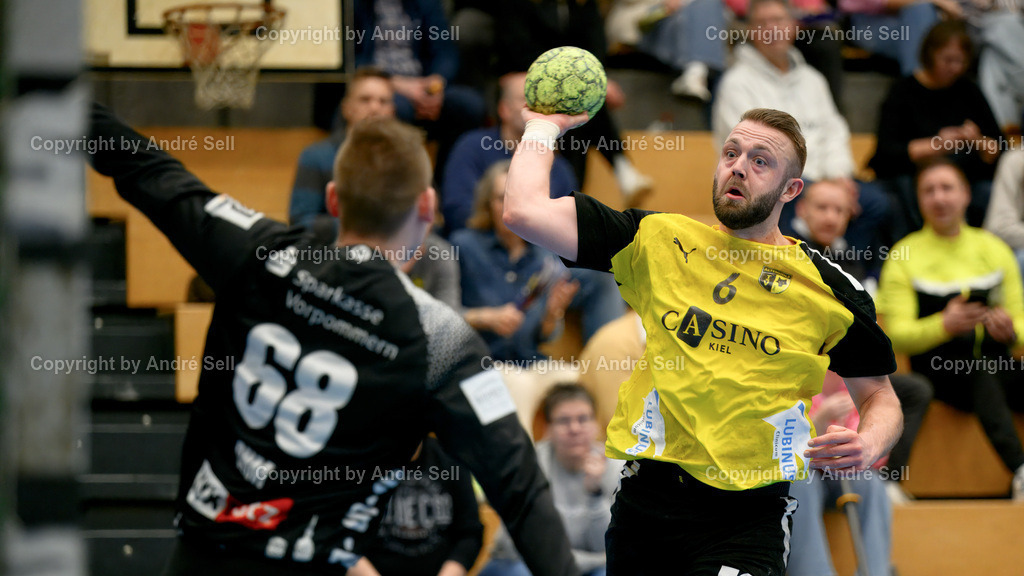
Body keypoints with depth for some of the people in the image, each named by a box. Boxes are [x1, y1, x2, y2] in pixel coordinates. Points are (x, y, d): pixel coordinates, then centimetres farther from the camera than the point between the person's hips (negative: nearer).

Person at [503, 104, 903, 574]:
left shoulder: (831, 290, 4)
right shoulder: (658, 242, 7)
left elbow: (879, 397, 13)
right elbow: (524, 212, 1)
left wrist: (867, 445, -9)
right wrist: (545, 125, 11)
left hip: (747, 513, -3)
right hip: (645, 498, 3)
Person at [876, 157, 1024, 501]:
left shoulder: (994, 250, 16)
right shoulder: (904, 257, 6)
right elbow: (898, 336, -3)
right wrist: (944, 325, -23)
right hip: (940, 372, -3)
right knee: (983, 372, -37)